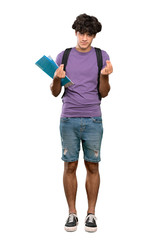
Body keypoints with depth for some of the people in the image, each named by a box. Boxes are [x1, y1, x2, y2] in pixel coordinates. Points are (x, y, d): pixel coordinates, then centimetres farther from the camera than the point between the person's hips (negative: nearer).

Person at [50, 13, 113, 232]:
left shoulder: (101, 56, 5)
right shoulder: (63, 56, 6)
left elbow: (103, 93, 4)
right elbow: (55, 92, 7)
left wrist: (105, 75, -14)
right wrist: (57, 78, -12)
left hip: (93, 120, 0)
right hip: (68, 119, 0)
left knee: (92, 166, 4)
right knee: (70, 165, 3)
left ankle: (91, 214, 14)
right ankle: (72, 213, 13)